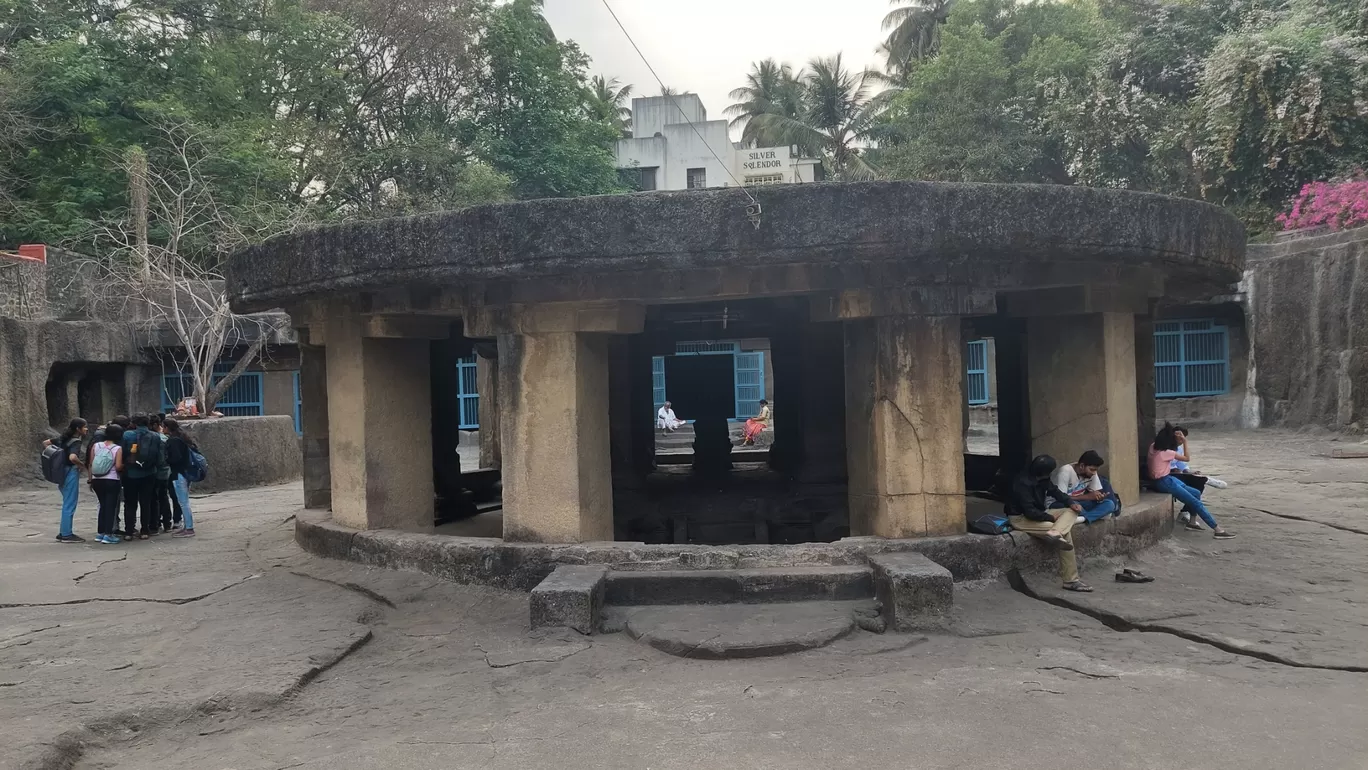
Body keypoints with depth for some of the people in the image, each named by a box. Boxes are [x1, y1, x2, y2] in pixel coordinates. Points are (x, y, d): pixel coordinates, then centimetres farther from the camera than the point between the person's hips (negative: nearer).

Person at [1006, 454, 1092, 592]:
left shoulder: (1040, 478, 1)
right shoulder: (1022, 483, -26)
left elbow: (1054, 490, 11)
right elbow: (1029, 512, -27)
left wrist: (1071, 503, -7)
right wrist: (1052, 518, -15)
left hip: (1037, 513, 10)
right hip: (1021, 518, -10)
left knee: (1071, 512, -9)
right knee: (1065, 534, -20)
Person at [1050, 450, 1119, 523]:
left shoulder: (1091, 473, -5)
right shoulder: (1066, 471, -24)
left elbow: (1097, 492, 2)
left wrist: (1099, 497, -23)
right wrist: (1087, 496, -28)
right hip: (1057, 504, -6)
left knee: (1109, 504, -13)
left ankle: (1083, 518, -30)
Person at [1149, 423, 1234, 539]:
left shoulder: (1153, 447, 1)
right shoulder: (1166, 452, -20)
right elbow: (1187, 458, -5)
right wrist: (1185, 442, -3)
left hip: (1167, 479, 10)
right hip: (1164, 482, -10)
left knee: (1196, 494, 13)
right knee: (1196, 502, -8)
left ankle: (1191, 522, 18)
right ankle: (1218, 530, -7)